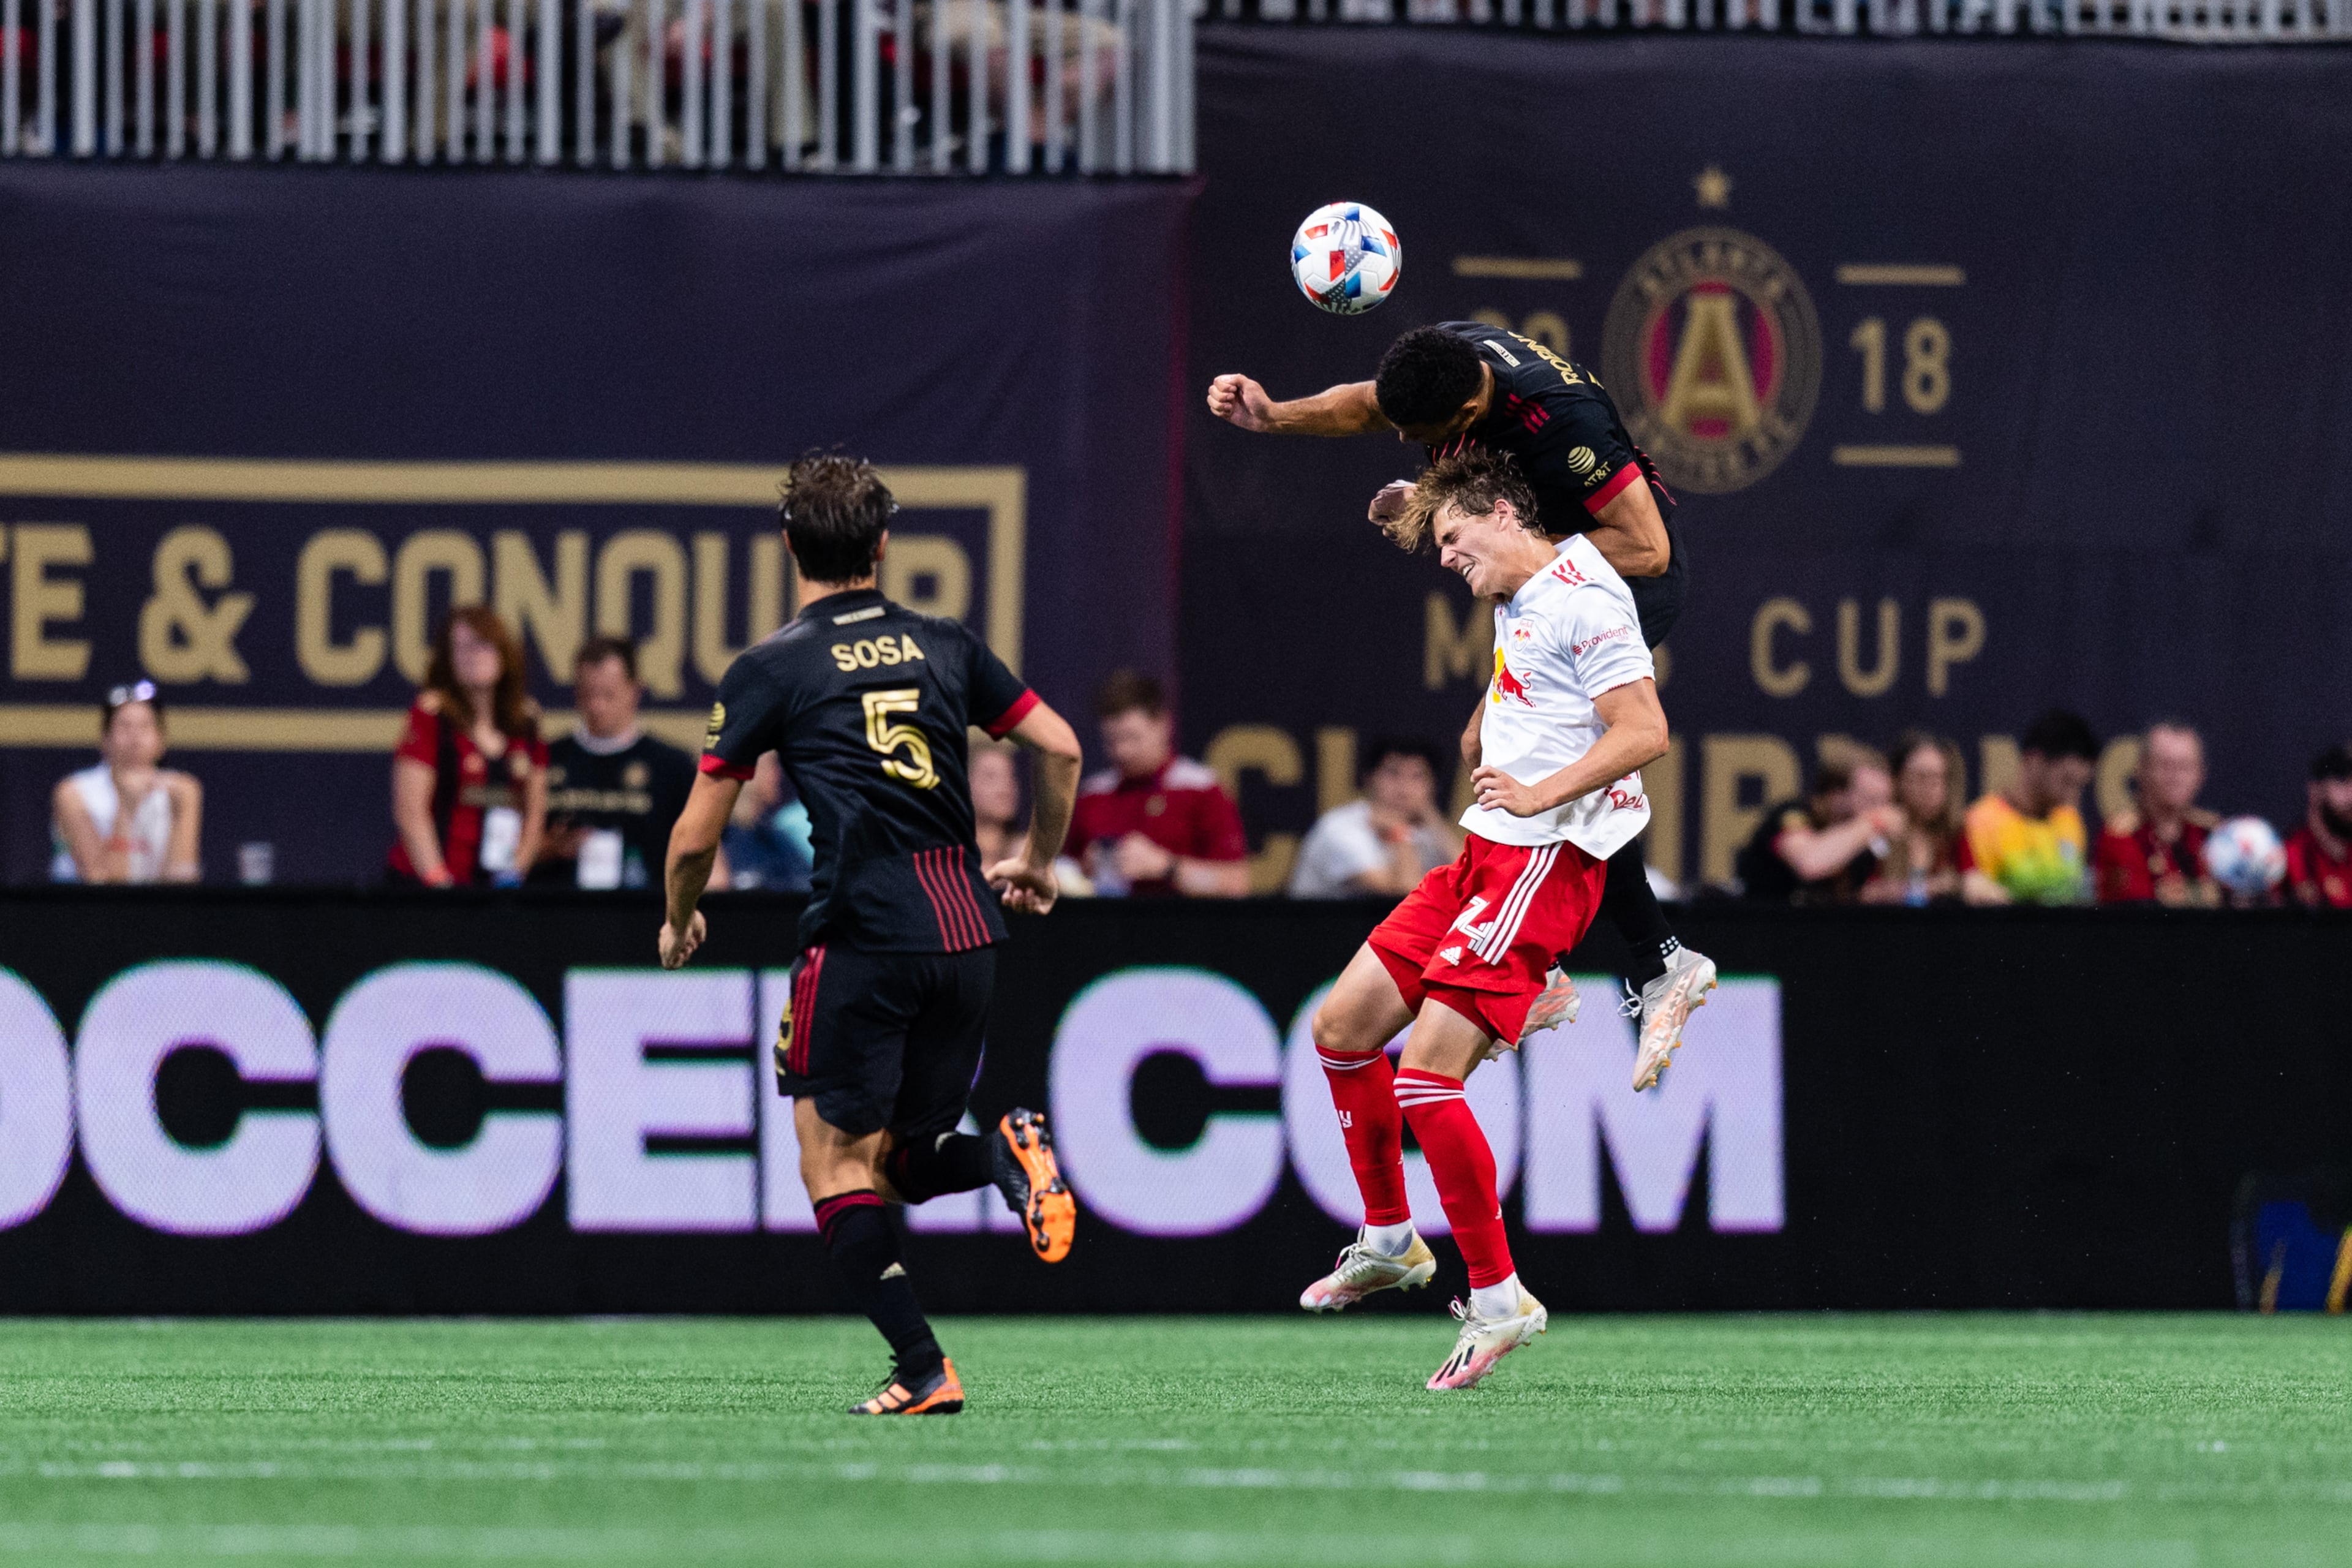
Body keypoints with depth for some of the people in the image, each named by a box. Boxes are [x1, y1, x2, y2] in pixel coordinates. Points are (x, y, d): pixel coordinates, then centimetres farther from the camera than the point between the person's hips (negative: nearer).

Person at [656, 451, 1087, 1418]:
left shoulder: (770, 670, 1)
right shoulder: (942, 647, 13)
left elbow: (695, 838, 3)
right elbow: (1061, 749, 13)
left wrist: (679, 922, 23)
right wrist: (1037, 863, 30)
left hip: (863, 931, -5)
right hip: (968, 933, 5)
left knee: (835, 1164, 2)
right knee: (901, 1162, 18)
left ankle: (922, 1370, -11)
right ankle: (1007, 1153, -14)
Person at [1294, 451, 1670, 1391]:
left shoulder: (1583, 601, -14)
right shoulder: (1515, 599, 15)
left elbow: (1646, 731, -20)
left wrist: (1540, 793, -26)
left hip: (1544, 862, -10)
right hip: (1486, 855, 10)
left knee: (1428, 1075, -16)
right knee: (1343, 1026, 12)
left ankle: (1498, 1299, -8)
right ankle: (1390, 1241, 27)